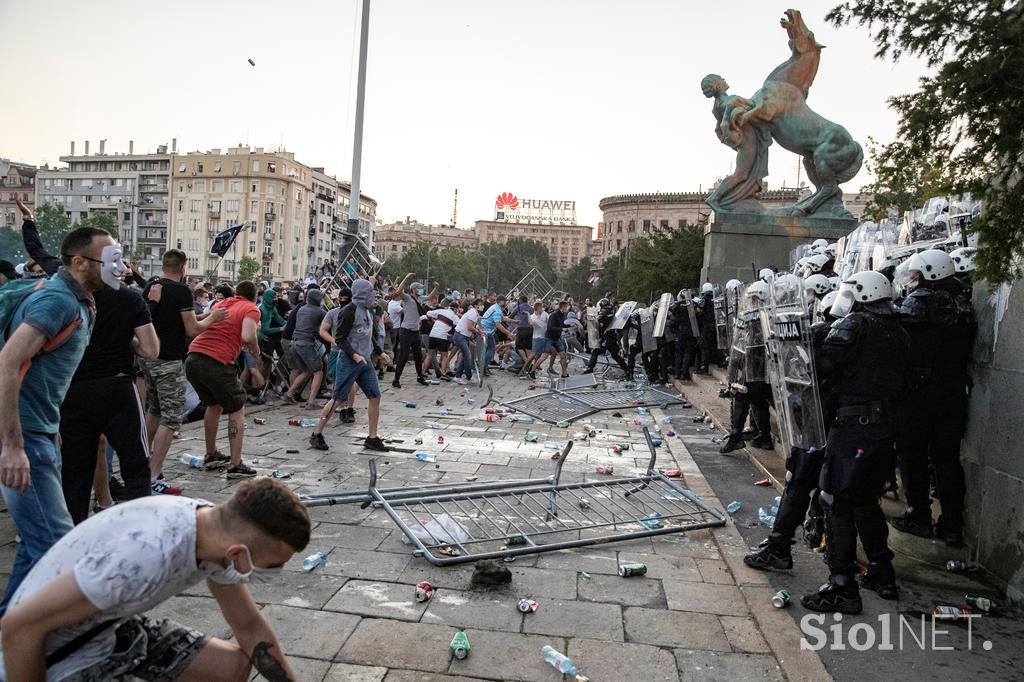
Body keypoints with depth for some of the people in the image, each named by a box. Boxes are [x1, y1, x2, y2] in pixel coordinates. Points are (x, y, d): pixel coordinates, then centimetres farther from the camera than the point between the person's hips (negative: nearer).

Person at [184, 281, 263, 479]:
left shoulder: (220, 304, 22)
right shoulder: (251, 309, 3)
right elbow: (247, 336, -15)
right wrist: (255, 349, 5)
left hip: (192, 359, 7)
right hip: (217, 362, -7)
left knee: (214, 405, 27)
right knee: (237, 411, 7)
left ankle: (211, 455, 37)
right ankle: (236, 465, 2)